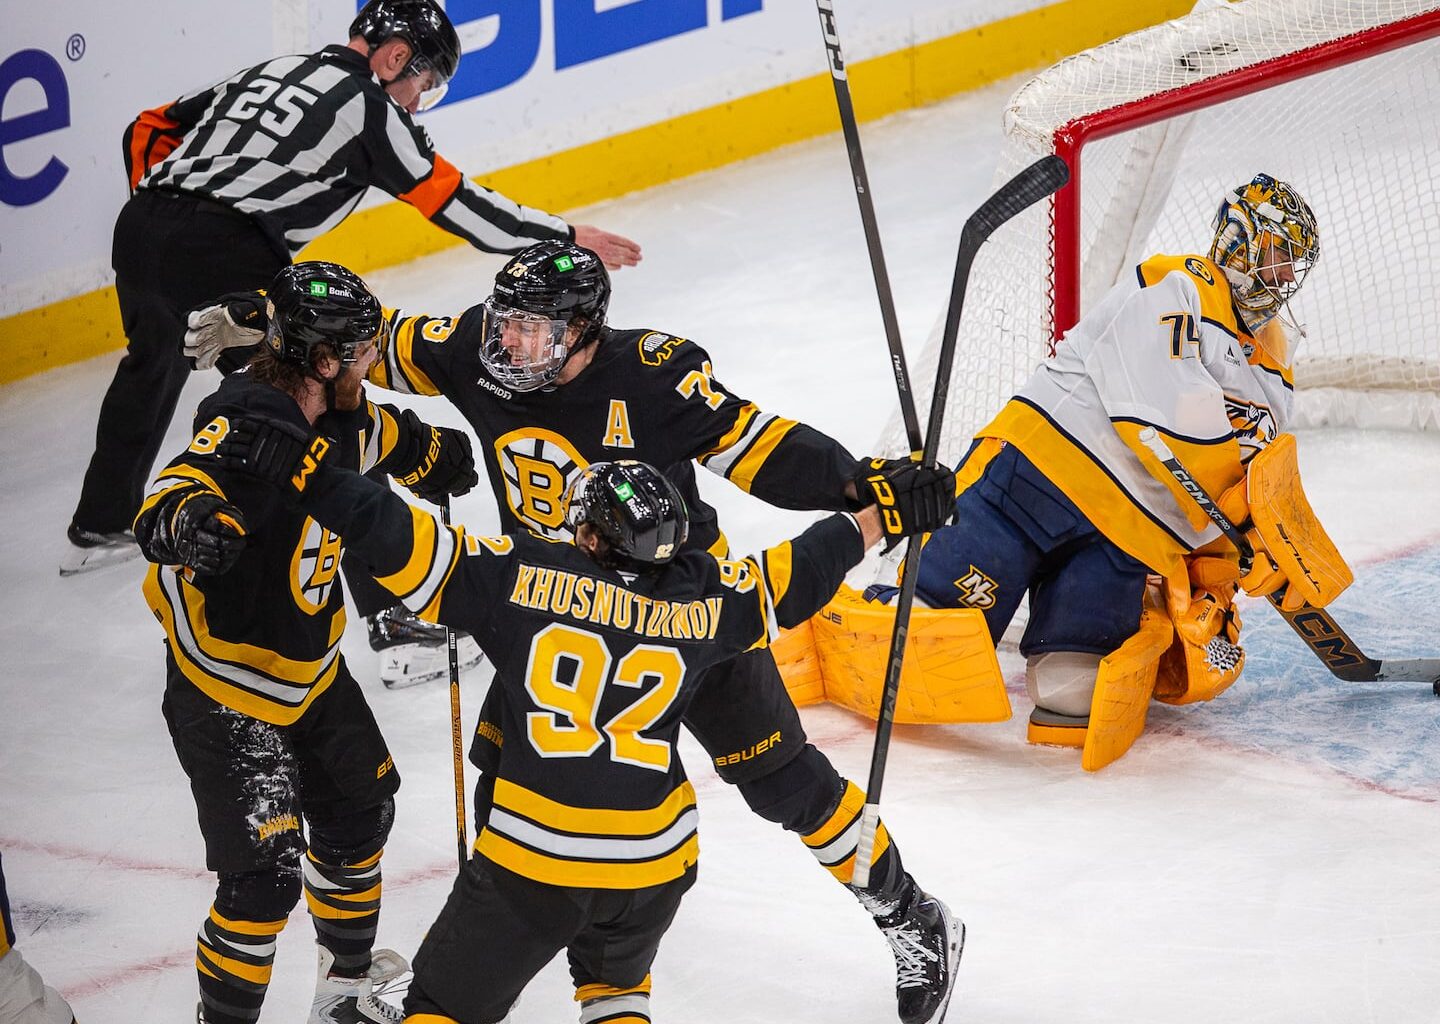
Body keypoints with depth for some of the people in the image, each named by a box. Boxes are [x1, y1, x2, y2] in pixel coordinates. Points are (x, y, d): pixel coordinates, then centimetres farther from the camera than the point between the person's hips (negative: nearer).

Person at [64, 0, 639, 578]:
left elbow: (151, 130, 25)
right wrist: (564, 237, 8)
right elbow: (453, 201, 2)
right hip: (220, 255, -9)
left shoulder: (269, 72, 23)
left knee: (153, 366, 31)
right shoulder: (365, 105, 1)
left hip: (139, 227, 9)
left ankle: (98, 529, 43)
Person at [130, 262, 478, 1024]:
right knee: (265, 876, -13)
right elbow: (164, 505, -47)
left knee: (359, 810, 24)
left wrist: (435, 458, 37)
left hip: (311, 668, 10)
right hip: (225, 690, -10)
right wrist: (187, 521, -68)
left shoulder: (335, 418, -3)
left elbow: (377, 438, 23)